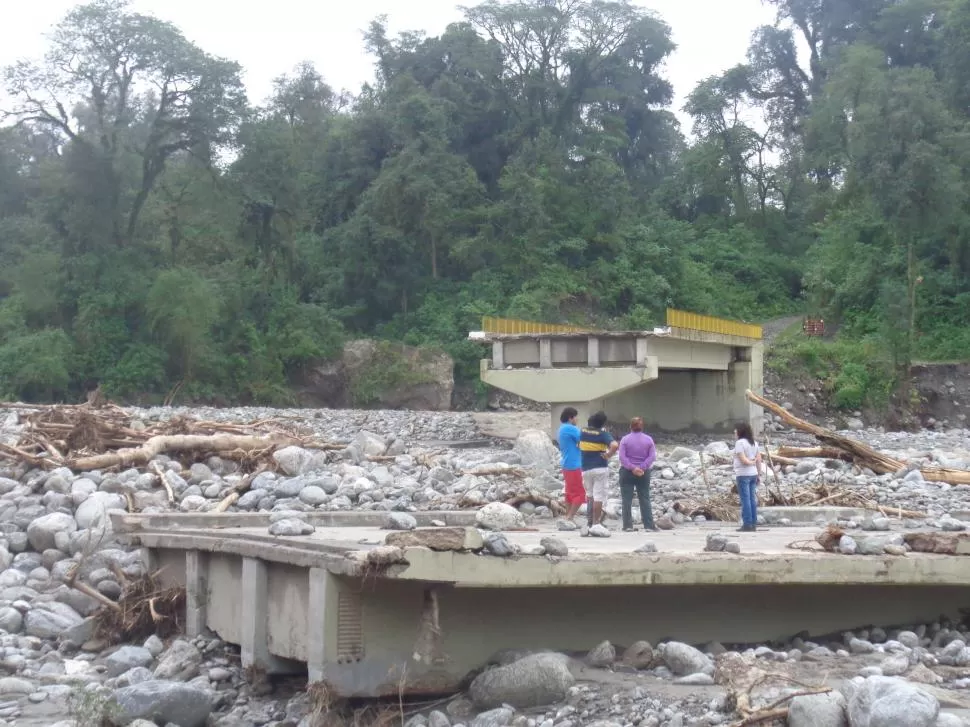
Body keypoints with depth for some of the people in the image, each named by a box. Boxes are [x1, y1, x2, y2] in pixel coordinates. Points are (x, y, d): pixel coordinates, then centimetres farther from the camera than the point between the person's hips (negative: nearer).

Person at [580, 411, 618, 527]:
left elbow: (579, 446, 19)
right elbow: (615, 445, -28)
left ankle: (589, 519, 23)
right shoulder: (603, 433, -13)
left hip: (586, 468, 5)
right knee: (599, 497, 0)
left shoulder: (583, 432, 3)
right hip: (600, 468, -5)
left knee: (590, 495, 21)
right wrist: (608, 455, -14)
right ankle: (596, 523, 0)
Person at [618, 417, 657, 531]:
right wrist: (642, 467, -11)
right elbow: (652, 456, -6)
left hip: (627, 472, -2)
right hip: (644, 473, 2)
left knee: (627, 500, 1)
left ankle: (627, 525, -2)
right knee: (645, 499, 7)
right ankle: (649, 525, 4)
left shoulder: (625, 439, -3)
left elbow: (622, 457, -12)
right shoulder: (649, 439, 2)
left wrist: (632, 468, -14)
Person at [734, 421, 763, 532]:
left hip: (743, 475, -8)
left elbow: (743, 459, -18)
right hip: (753, 474, 8)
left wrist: (750, 463, 1)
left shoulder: (739, 443, -12)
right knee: (752, 499, 9)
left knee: (745, 499, -5)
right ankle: (753, 524, 10)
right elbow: (759, 459, 10)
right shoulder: (754, 443, 11)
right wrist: (759, 474, 12)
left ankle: (747, 524, -6)